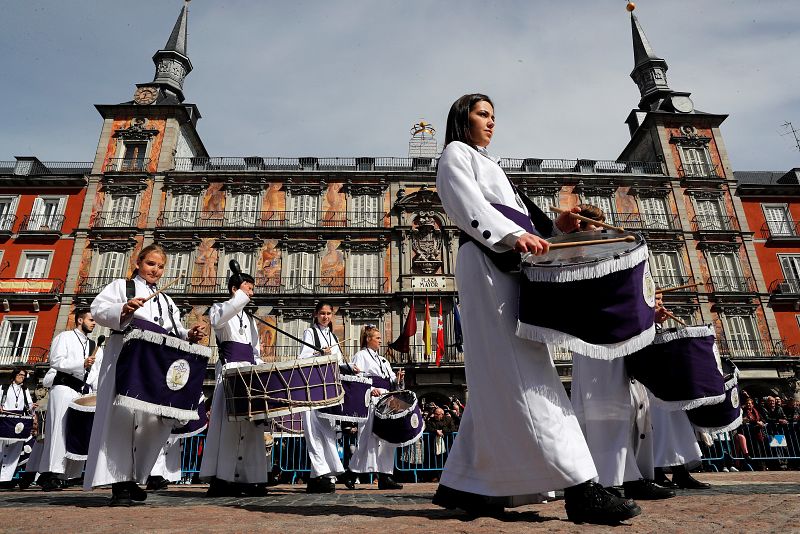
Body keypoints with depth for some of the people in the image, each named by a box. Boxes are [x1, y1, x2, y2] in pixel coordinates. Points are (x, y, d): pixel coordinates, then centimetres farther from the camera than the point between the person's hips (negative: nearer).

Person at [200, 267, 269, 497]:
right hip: (230, 370, -7)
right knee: (227, 423, -12)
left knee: (252, 426, 4)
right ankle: (220, 480, -8)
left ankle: (248, 478, 9)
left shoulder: (249, 318, 26)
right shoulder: (219, 308, 8)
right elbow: (217, 320, -19)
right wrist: (241, 297, -15)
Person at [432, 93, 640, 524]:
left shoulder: (487, 166, 36)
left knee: (498, 382, 2)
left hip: (507, 267, 9)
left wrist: (553, 226, 8)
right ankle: (580, 487, -20)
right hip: (485, 264, -9)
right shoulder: (456, 154, 10)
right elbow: (469, 207, -9)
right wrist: (514, 236, -25)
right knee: (526, 377, -17)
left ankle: (463, 484, 7)